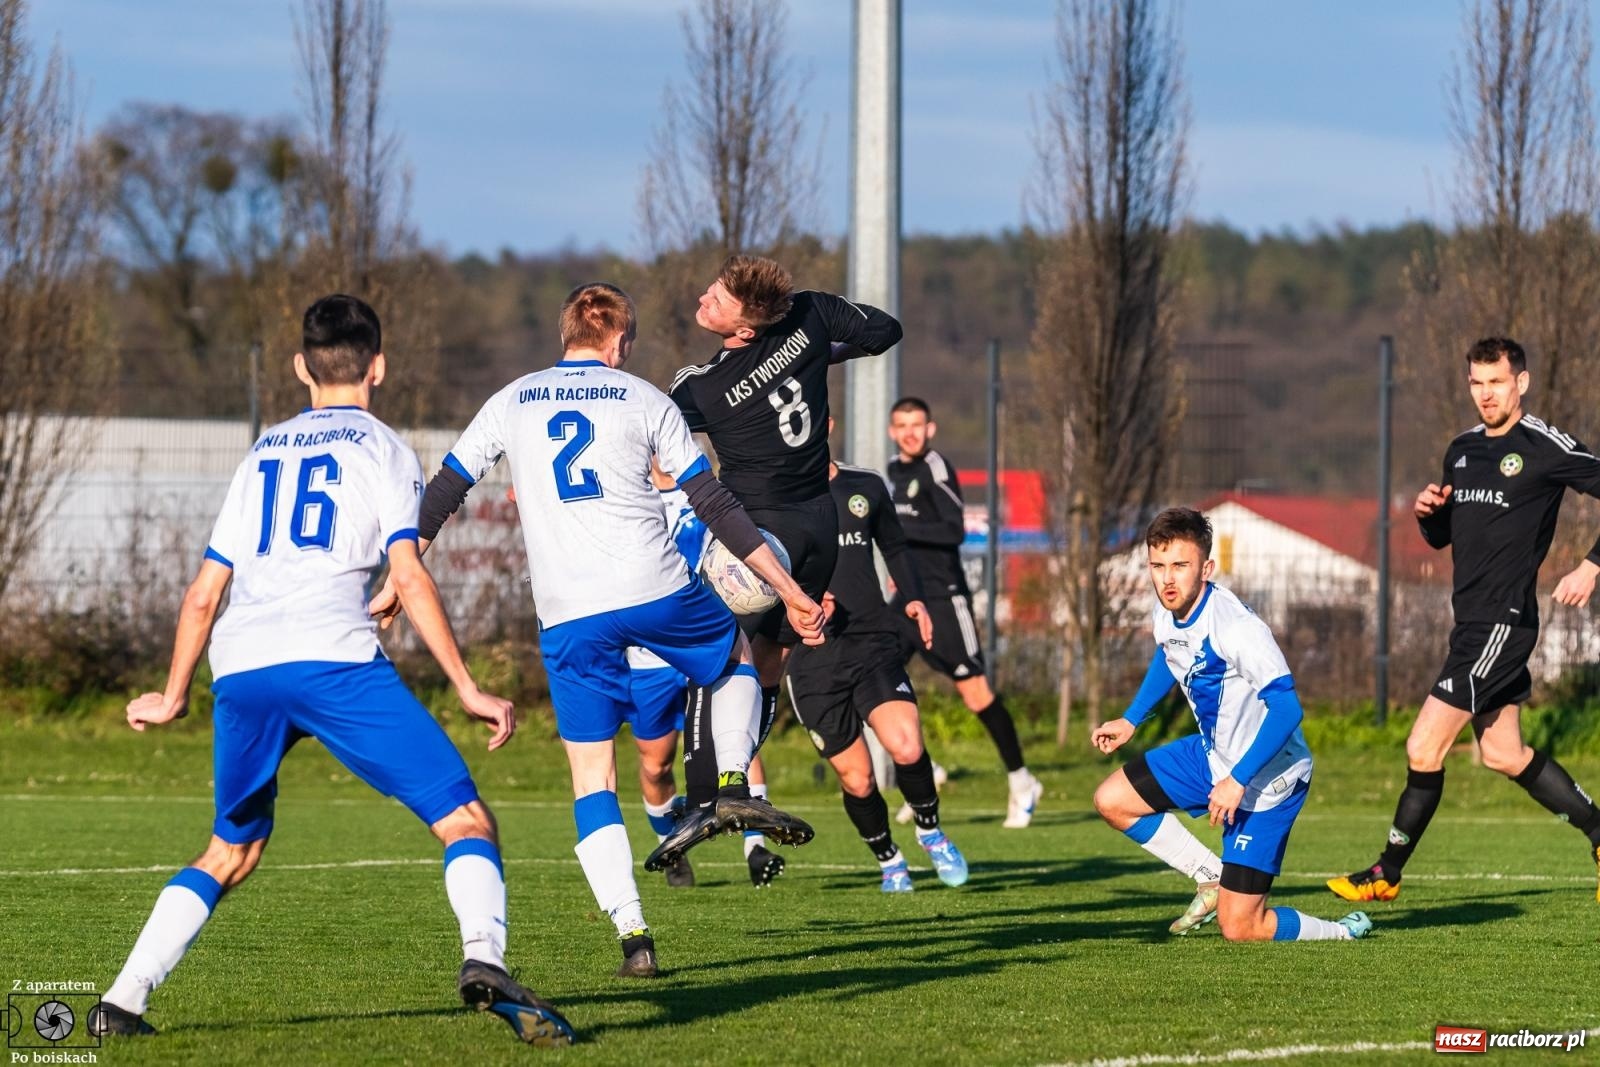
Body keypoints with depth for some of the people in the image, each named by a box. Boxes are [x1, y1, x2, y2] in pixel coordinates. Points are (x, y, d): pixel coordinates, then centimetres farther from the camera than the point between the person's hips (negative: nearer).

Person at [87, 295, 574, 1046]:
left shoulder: (263, 454, 27)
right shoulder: (380, 448, 12)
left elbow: (204, 594, 27)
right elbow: (408, 576, -1)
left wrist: (174, 697, 39)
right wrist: (468, 689, -2)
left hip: (239, 671, 5)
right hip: (330, 659, -5)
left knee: (232, 852, 22)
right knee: (465, 820, -4)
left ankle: (123, 1000, 13)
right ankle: (484, 958, -30)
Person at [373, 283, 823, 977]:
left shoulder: (511, 404, 14)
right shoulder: (644, 401, 9)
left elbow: (439, 496, 13)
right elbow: (716, 508, 7)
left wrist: (396, 582, 23)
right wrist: (790, 593, 11)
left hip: (568, 616, 1)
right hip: (658, 591, -1)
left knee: (592, 781, 6)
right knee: (735, 658, 31)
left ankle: (633, 935, -7)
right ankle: (734, 786, 7)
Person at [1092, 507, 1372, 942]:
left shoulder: (1237, 628, -31)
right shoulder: (1165, 614, -4)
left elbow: (1286, 708, -32)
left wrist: (1237, 781, -34)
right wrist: (1131, 720, 21)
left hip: (1267, 776, -9)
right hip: (1213, 755, 9)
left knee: (1239, 929, -11)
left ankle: (1344, 932, 14)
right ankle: (1212, 879, 17)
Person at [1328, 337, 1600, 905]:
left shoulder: (1547, 448, -10)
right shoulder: (1462, 451, 13)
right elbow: (1441, 537, 23)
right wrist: (1428, 511, 0)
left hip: (1504, 621, -9)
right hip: (1473, 620, 9)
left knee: (1423, 748, -9)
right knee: (1505, 754, 15)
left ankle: (1387, 873, 1)